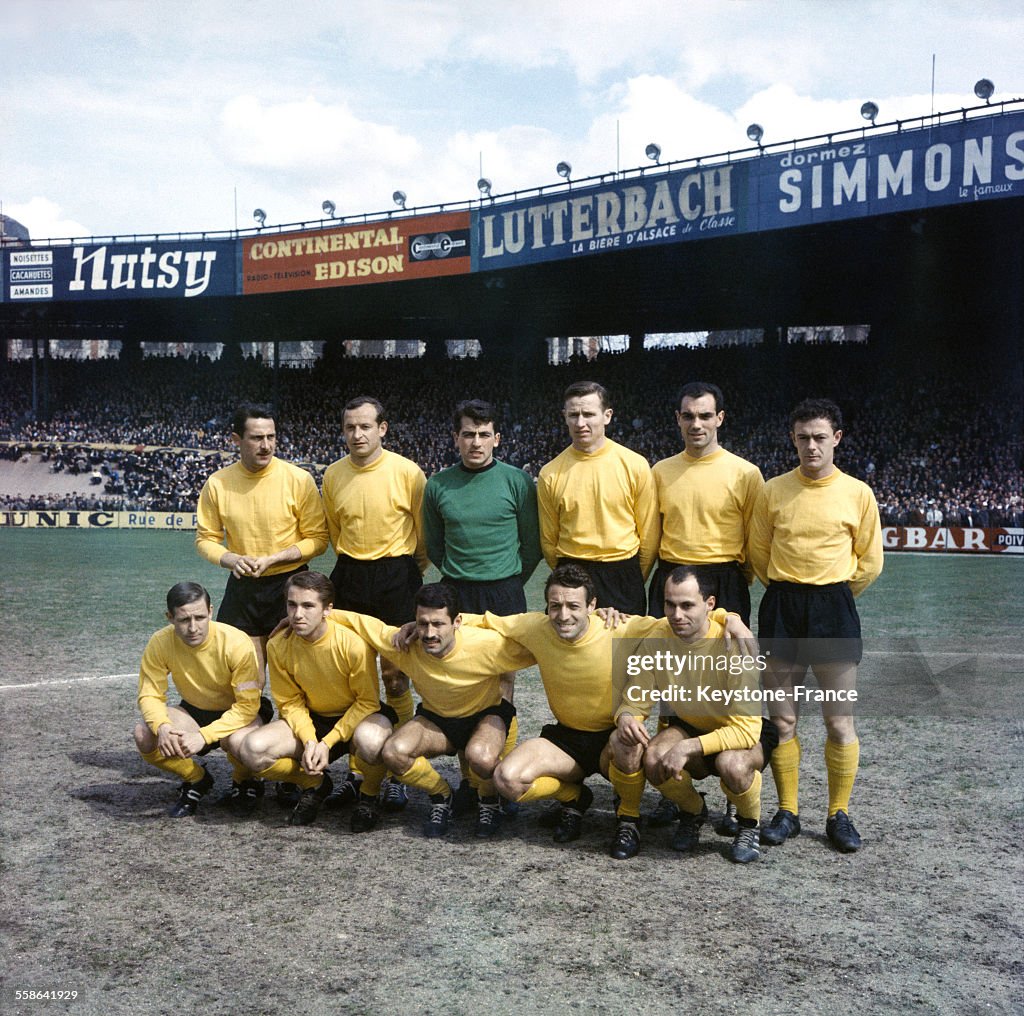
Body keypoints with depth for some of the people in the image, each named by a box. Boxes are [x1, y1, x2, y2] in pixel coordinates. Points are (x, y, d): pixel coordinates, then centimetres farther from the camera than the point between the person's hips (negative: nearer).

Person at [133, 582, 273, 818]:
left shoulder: (236, 643, -29)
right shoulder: (160, 643, -19)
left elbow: (247, 705, -27)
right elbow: (150, 695, -12)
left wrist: (204, 735, -38)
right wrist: (161, 726, -34)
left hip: (240, 712, -4)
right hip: (195, 711, 4)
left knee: (239, 741, -38)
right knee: (145, 735, -24)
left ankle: (244, 783, 0)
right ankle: (197, 780, 4)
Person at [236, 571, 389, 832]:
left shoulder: (354, 644, -25)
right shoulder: (279, 646, -13)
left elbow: (367, 701, -14)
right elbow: (290, 702, -2)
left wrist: (327, 743, -21)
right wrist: (309, 741, -20)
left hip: (358, 715, -4)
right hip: (310, 720, 4)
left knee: (370, 740, -41)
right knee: (253, 749, -22)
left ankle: (369, 796, -4)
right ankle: (315, 784, 8)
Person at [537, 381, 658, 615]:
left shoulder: (635, 465, -4)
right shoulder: (551, 474, -2)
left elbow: (649, 533, 2)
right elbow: (548, 538, 7)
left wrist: (635, 581, 6)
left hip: (624, 576, 0)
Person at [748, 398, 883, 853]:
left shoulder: (857, 493, -2)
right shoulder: (772, 490, 1)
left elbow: (870, 562, 7)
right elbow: (758, 552, 11)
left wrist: (832, 595, 10)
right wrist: (787, 591, 11)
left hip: (834, 607, -1)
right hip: (781, 607, 1)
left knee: (840, 720, 2)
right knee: (781, 717, 6)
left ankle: (839, 815, 17)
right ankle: (787, 811, 19)